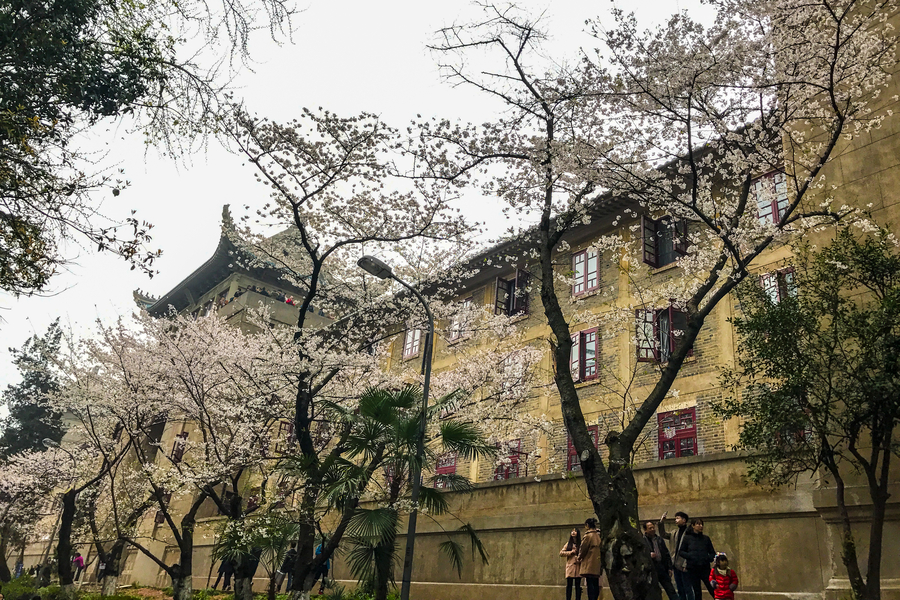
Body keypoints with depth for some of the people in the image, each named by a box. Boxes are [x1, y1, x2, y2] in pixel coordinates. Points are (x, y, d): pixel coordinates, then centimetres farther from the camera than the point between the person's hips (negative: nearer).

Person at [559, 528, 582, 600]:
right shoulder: (568, 544, 15)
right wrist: (571, 552, -5)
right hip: (570, 567, 2)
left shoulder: (581, 544, 6)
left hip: (578, 567, -2)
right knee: (569, 585, 1)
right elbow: (561, 553, 7)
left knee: (577, 585, 0)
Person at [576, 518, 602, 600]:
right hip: (597, 565, 7)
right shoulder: (599, 536, 11)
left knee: (590, 585, -8)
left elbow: (583, 550, -7)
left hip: (589, 565, -7)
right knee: (596, 585, 11)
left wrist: (579, 558, 11)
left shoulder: (588, 536, -10)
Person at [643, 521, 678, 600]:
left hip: (662, 568, 5)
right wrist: (648, 555, -22)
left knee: (671, 591, 6)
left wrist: (669, 567, 11)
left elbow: (666, 554, 17)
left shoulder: (659, 540, 13)